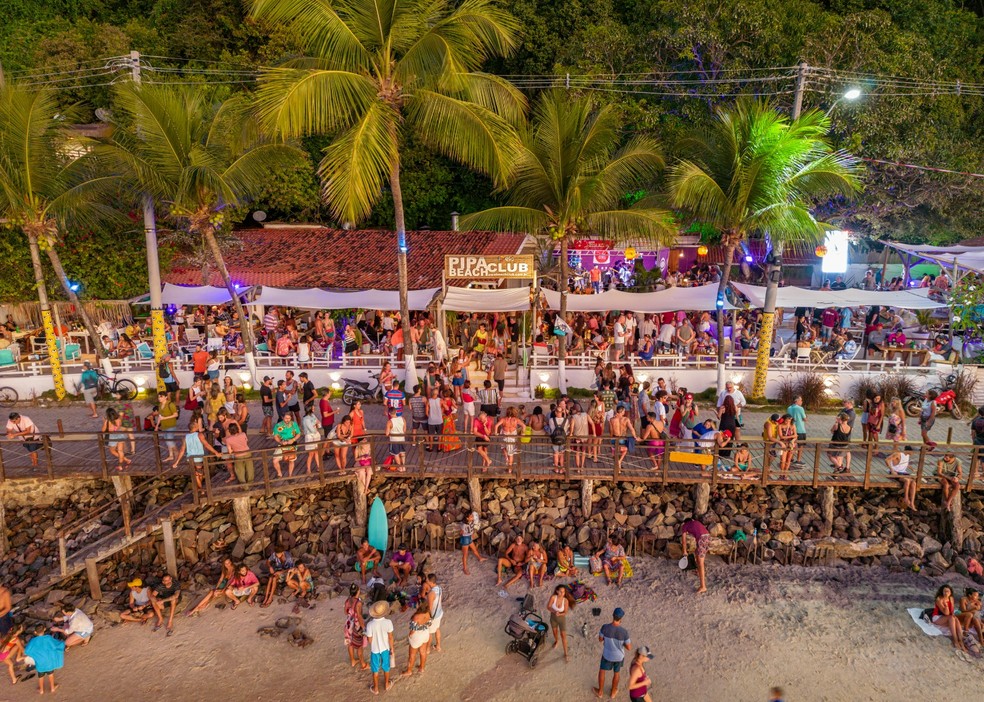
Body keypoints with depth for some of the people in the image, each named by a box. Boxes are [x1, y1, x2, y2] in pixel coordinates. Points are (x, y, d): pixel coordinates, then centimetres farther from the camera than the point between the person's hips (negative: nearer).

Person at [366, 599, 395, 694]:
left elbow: (369, 640, -17)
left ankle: (376, 688, 39)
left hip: (375, 650, -1)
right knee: (386, 667, 25)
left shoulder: (370, 624, -29)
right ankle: (386, 684, 46)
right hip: (385, 648, 1)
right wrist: (392, 648, 2)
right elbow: (390, 637, -13)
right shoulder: (388, 622, -26)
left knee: (375, 670, 22)